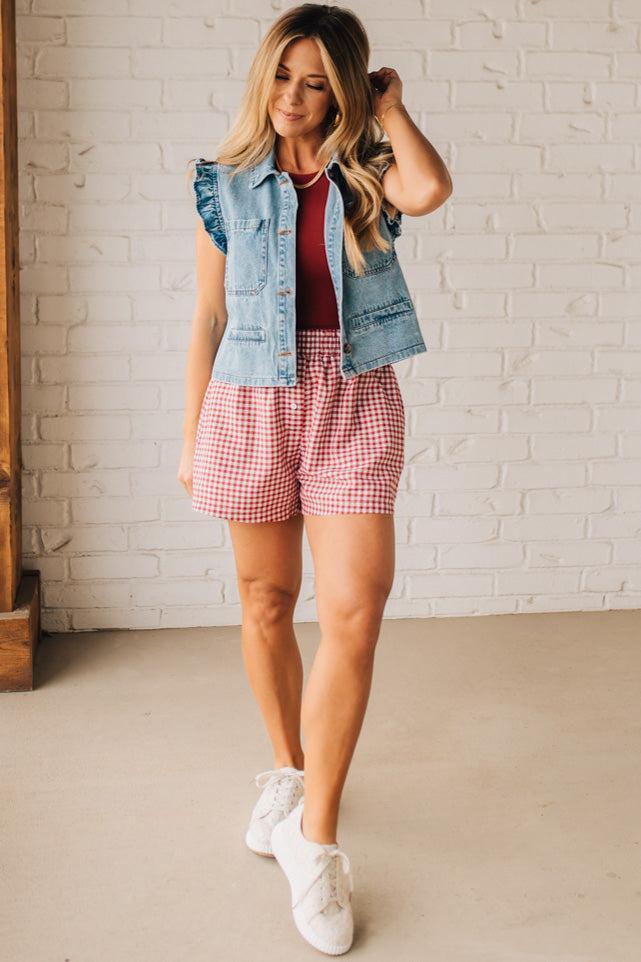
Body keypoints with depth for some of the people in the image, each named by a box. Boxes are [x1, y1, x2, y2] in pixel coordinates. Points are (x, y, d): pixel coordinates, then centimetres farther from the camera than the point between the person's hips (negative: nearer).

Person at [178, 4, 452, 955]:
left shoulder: (368, 175, 5)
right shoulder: (228, 188, 6)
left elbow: (431, 188, -20)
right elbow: (209, 320, 8)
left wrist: (390, 109, -3)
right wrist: (191, 436, 7)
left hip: (354, 406, -1)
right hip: (252, 405, 1)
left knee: (354, 613, -11)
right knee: (267, 605, 11)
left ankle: (316, 836, 1)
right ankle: (289, 772, 35)